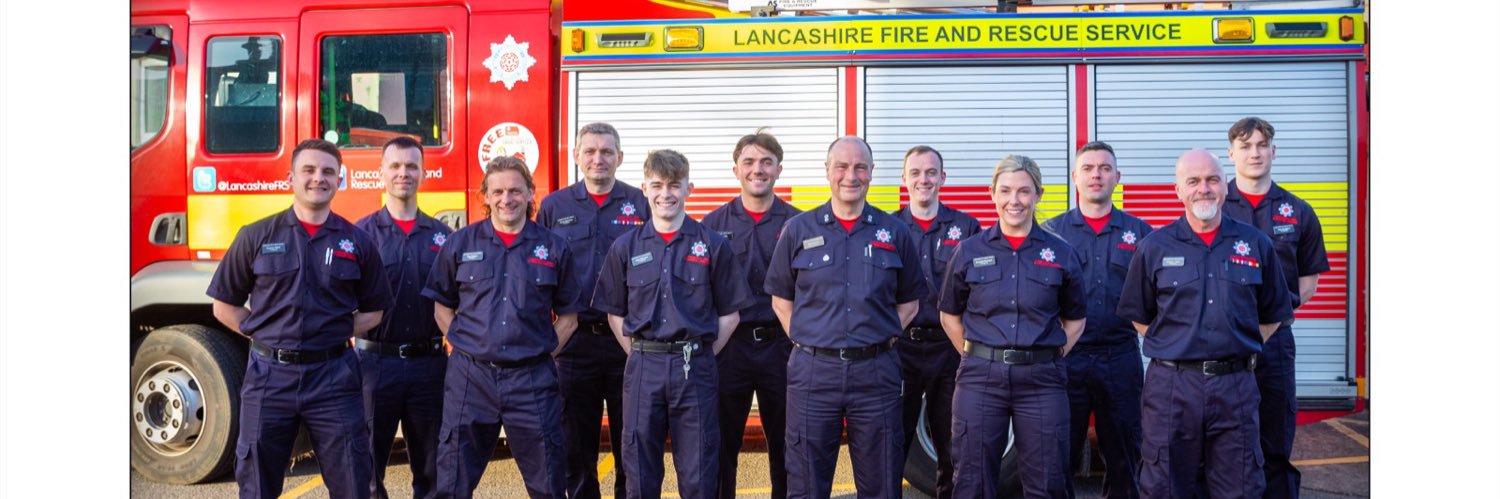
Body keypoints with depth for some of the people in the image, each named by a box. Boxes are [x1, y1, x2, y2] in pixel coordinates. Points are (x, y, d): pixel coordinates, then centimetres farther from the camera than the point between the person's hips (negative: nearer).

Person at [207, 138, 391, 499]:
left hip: (334, 376, 0)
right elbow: (225, 307, 9)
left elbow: (373, 310, 13)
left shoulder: (357, 242, 4)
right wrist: (266, 334, 0)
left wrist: (337, 332, 0)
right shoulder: (256, 237, 3)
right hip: (269, 375, 0)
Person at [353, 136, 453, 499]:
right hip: (375, 361, -2)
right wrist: (354, 346, -9)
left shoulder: (443, 236, 7)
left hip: (429, 362, 2)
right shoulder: (360, 234, 1)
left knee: (432, 466, 11)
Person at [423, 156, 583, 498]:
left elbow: (568, 315, 10)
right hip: (470, 377, 0)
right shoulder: (460, 244, 4)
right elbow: (441, 305, 11)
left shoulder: (554, 248, 3)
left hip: (532, 379, 0)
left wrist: (543, 350, 0)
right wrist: (462, 344, 0)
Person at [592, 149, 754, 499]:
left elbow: (730, 314, 4)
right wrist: (641, 354, 3)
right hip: (643, 368, 1)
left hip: (695, 368, -1)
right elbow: (615, 313, 11)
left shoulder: (713, 246, 1)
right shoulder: (625, 248, 5)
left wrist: (701, 354, -1)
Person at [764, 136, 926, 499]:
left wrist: (882, 340, 1)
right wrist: (808, 344, 0)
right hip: (813, 371, -1)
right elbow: (781, 299, 9)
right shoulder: (798, 231, 3)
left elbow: (908, 302, 13)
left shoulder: (894, 233, 5)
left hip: (875, 371, 1)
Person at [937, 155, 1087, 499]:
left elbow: (1075, 320, 13)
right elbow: (950, 316, 11)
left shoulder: (1061, 254, 4)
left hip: (1042, 379, 0)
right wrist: (976, 357, 4)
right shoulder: (969, 251, 3)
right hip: (980, 377, 0)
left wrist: (1049, 358, 3)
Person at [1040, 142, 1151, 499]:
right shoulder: (1052, 231, 4)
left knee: (1124, 456, 10)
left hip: (1121, 358, 1)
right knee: (1059, 458, 5)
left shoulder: (1138, 231, 8)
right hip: (1066, 358, -1)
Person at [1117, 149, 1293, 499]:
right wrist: (1174, 349, 4)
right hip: (1170, 387, -1)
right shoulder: (1153, 248, 3)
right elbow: (1139, 317, 10)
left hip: (1236, 386, 1)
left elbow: (1272, 316, 15)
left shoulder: (1256, 245, 6)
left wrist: (1239, 352, 9)